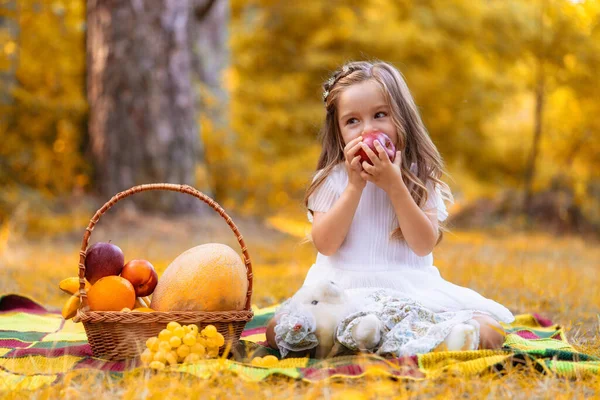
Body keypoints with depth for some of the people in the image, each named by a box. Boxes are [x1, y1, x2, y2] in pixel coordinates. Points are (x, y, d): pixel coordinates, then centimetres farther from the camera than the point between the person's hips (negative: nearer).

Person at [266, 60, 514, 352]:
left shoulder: (419, 177, 5)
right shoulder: (331, 179, 5)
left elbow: (424, 245, -6)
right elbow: (325, 245, -6)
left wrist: (394, 186, -14)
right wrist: (355, 185, -12)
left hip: (409, 288, 0)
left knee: (489, 333, -22)